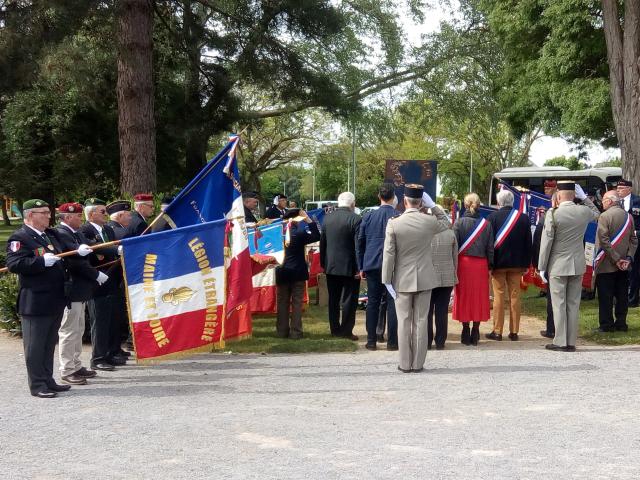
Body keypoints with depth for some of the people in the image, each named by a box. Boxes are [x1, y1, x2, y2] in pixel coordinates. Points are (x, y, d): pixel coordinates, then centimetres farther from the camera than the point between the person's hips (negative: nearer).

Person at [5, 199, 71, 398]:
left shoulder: (51, 234, 15)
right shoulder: (19, 238, -10)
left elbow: (62, 259, 27)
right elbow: (13, 264, -22)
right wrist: (42, 261, -27)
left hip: (55, 301, 8)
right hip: (35, 302, -8)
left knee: (49, 344, 15)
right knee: (35, 345, 1)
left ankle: (48, 381, 24)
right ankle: (37, 385, 7)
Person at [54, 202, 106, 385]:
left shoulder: (77, 234, 14)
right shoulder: (60, 234, -17)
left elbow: (88, 252, 8)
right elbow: (76, 261, -23)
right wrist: (96, 275, -16)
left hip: (80, 290, 10)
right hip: (71, 291, -10)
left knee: (78, 330, 17)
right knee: (69, 331, -3)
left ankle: (76, 366, 26)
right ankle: (67, 371, 4)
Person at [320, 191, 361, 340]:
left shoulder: (327, 218, 2)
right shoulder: (355, 219, -14)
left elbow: (322, 242, 8)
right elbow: (358, 245, -15)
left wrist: (323, 263, 15)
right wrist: (359, 267, -10)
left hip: (331, 266, 5)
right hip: (349, 267, -5)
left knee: (333, 300, 13)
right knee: (349, 300, 3)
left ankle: (335, 329, 18)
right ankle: (346, 331, 4)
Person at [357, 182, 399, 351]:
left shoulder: (369, 217, 2)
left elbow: (360, 243, 7)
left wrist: (361, 267, 14)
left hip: (372, 265, 2)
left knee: (373, 302, 8)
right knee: (392, 303, 3)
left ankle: (371, 340, 9)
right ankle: (392, 341, 4)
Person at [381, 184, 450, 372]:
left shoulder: (394, 224, -11)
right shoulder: (430, 221, -6)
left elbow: (389, 254, -10)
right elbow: (446, 223, 18)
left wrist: (387, 280, -4)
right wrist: (432, 206, 9)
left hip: (403, 280, -1)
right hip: (424, 279, 1)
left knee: (404, 322, 6)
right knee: (420, 321, 7)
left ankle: (405, 364, 9)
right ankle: (418, 363, 11)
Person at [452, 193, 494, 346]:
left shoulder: (459, 222, -6)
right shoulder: (486, 224, 0)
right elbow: (490, 247, 3)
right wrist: (490, 264, 11)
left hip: (464, 263, -1)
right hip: (481, 264, 1)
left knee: (464, 297, 6)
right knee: (479, 297, 7)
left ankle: (466, 332, 7)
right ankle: (475, 333, 9)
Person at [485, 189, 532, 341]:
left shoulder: (492, 217, -8)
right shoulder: (523, 218, 0)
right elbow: (528, 243, 4)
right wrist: (526, 264, 10)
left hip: (498, 263, -2)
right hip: (517, 264, 2)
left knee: (498, 296, 2)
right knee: (515, 297, 7)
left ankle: (497, 331, 4)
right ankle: (514, 331, 10)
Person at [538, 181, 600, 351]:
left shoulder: (553, 214, -14)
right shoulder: (584, 211, -2)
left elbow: (546, 242, -11)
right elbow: (597, 213, 24)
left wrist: (542, 267, -3)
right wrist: (584, 197, 15)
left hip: (558, 266, -4)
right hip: (578, 266, 4)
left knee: (559, 305, 1)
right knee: (573, 305, 9)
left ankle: (560, 342, 2)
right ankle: (571, 342, 12)